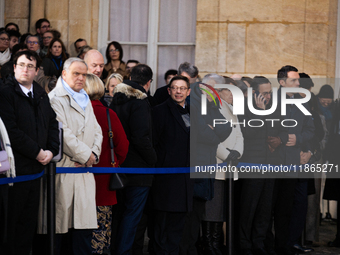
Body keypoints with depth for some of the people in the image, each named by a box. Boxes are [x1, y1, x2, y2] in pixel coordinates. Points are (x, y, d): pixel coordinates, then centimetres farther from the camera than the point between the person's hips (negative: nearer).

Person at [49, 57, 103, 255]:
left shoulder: (85, 100, 22)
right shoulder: (55, 98, -5)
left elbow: (97, 131, 20)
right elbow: (63, 133, -13)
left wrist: (94, 154, 1)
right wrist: (86, 155, -7)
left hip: (85, 170, 7)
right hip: (64, 169, -7)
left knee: (84, 225, 2)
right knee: (58, 224, -6)